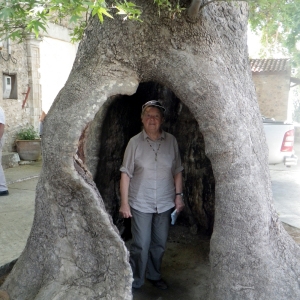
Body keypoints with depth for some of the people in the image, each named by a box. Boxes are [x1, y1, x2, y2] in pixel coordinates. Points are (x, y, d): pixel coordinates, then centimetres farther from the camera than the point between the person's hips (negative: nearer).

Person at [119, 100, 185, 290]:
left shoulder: (171, 141, -2)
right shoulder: (135, 142, -7)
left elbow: (177, 171, 6)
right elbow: (126, 174, -6)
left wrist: (179, 195, 3)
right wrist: (124, 203, -8)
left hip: (165, 203, 3)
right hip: (140, 204, -2)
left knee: (159, 244, 16)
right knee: (141, 245, 3)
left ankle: (154, 275, 38)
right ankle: (135, 281, 25)